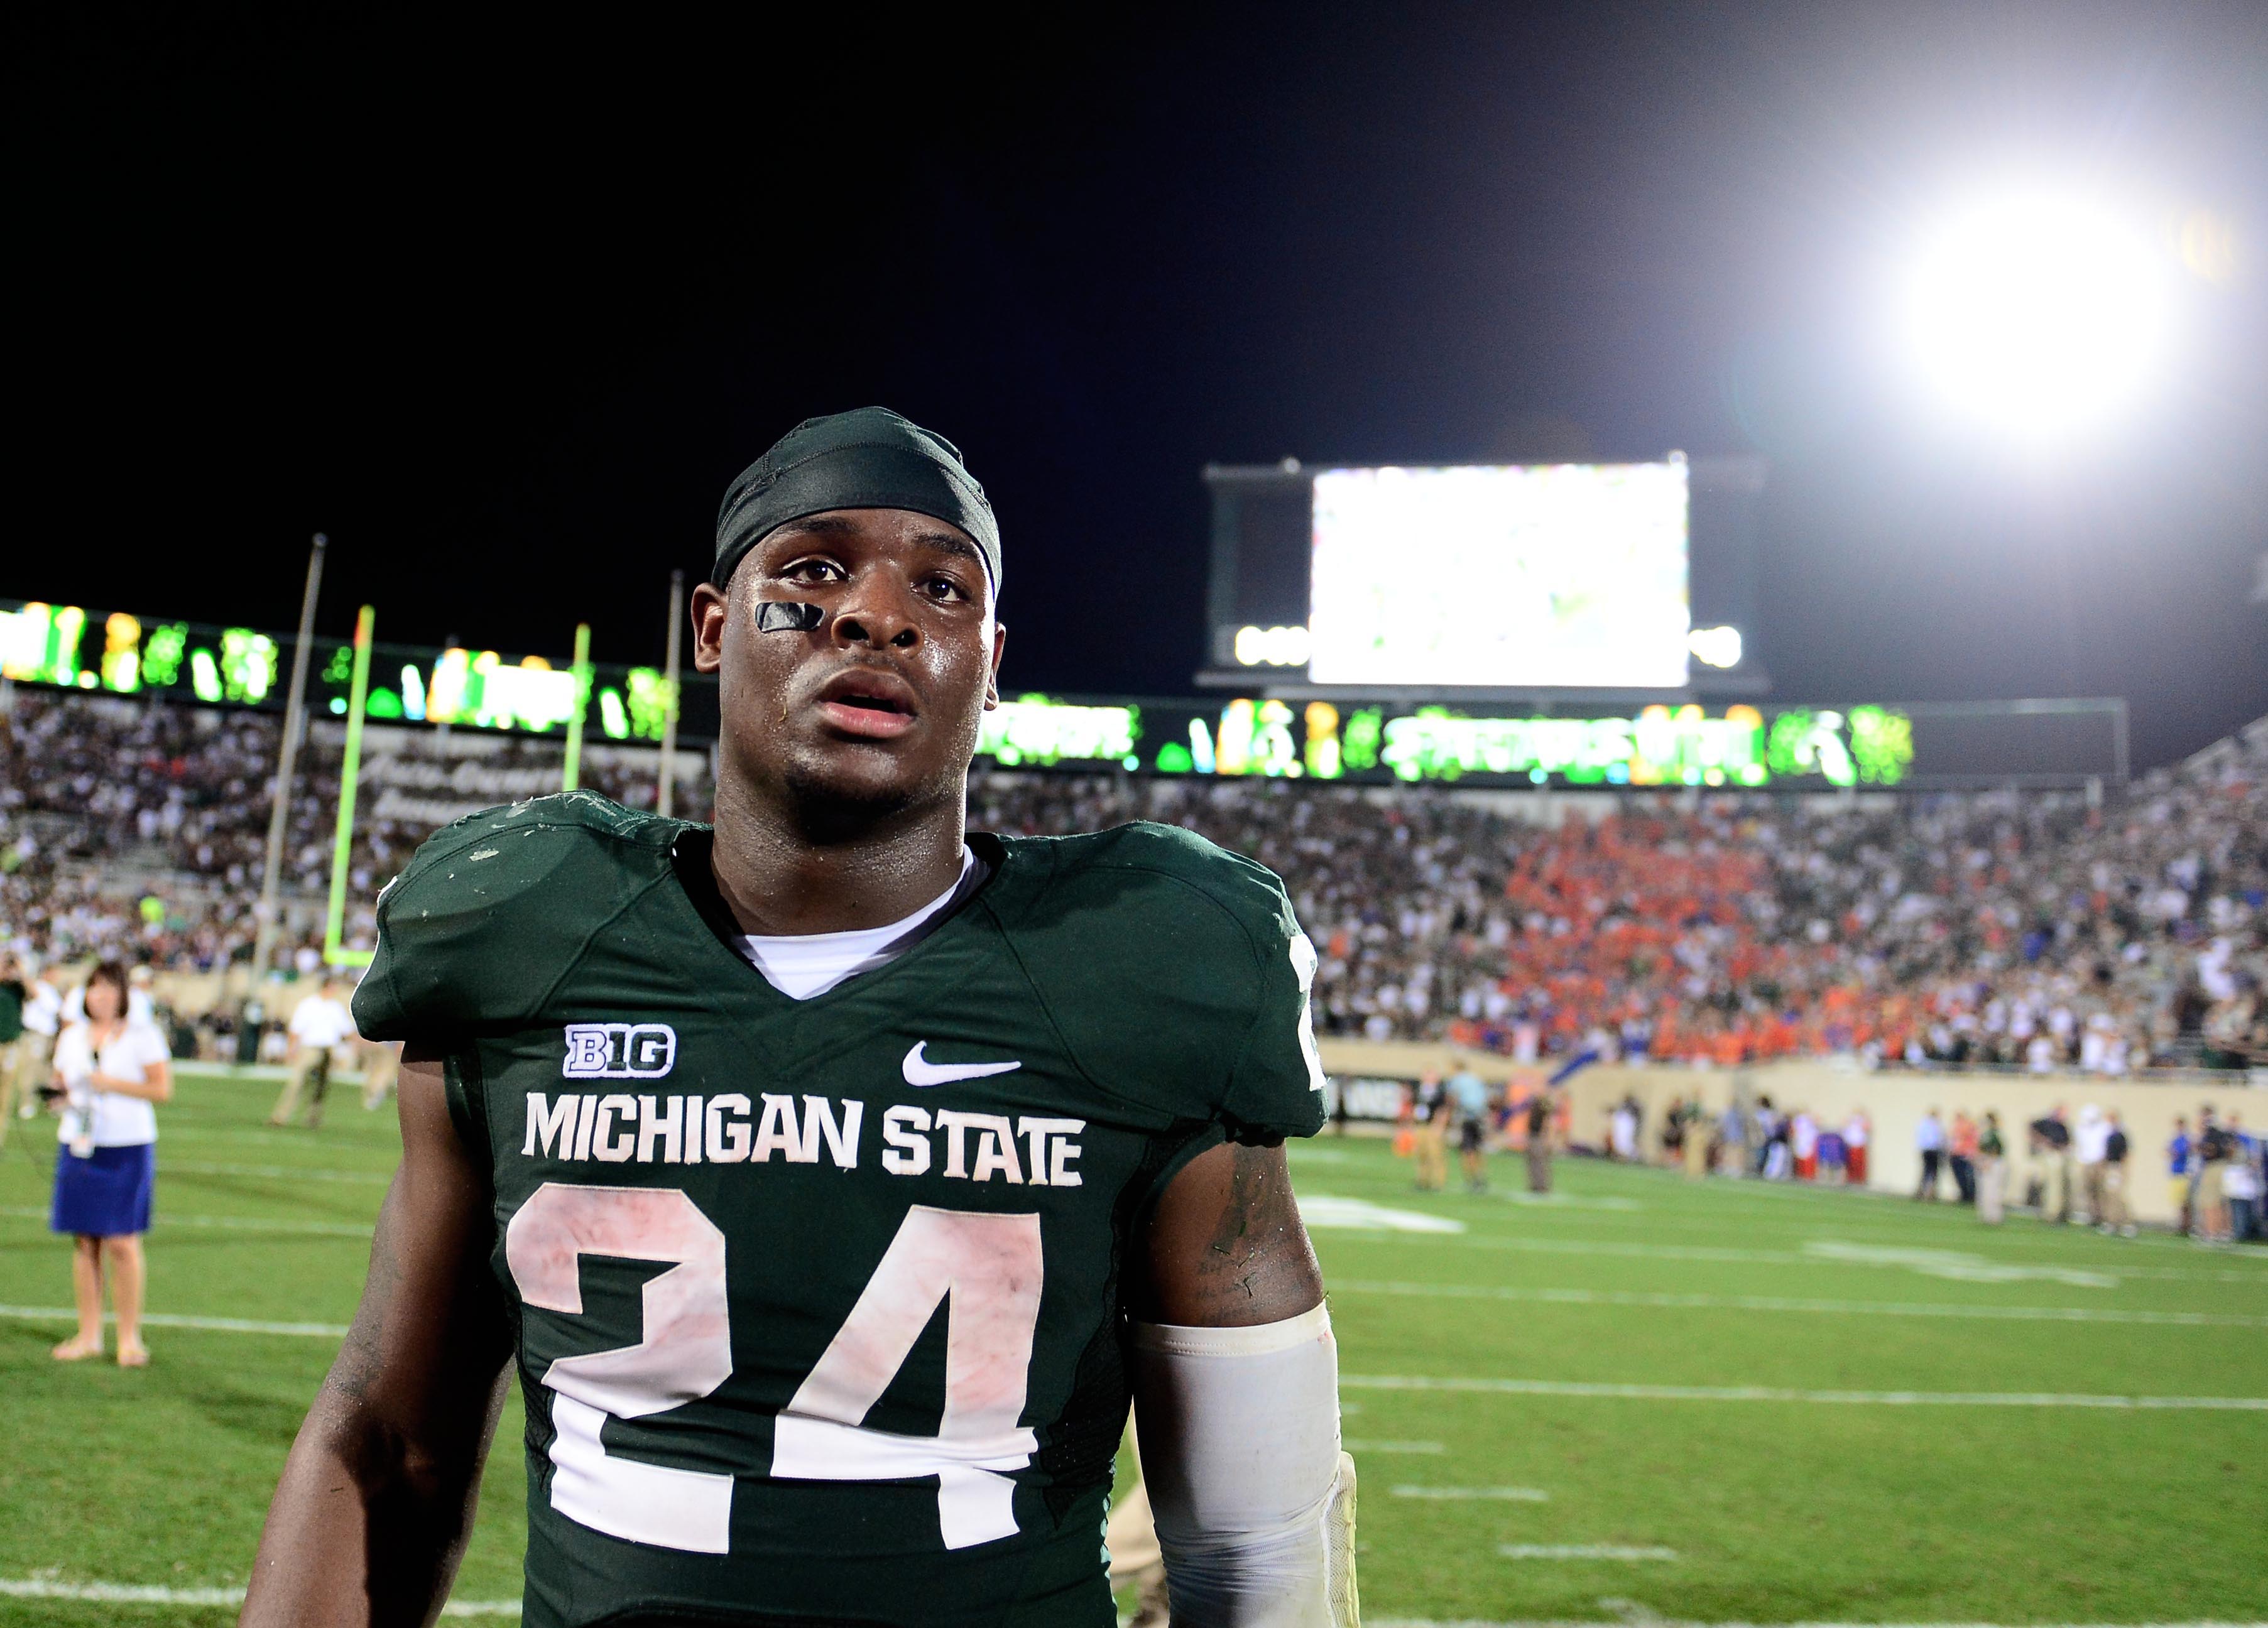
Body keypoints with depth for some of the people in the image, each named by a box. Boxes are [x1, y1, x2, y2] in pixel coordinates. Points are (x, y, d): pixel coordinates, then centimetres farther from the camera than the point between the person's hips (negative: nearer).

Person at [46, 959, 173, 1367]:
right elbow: (60, 1084, 21)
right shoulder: (71, 1037, 13)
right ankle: (89, 1336, 12)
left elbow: (162, 1089, -6)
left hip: (127, 1149, -4)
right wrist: (62, 1096, -1)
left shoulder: (143, 1036, -1)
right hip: (78, 1146, 4)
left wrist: (111, 1083, -13)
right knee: (84, 1242, 4)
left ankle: (130, 1337, 2)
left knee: (122, 1243, -6)